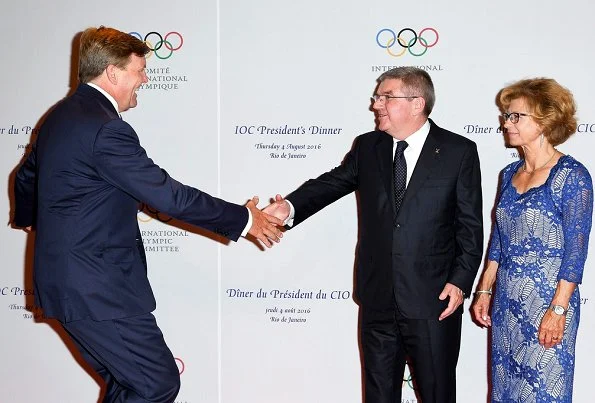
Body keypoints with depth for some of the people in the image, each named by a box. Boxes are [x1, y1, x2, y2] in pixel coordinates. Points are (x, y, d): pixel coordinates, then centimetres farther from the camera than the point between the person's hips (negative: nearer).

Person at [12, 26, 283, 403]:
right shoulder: (106, 129, -20)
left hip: (68, 279, 11)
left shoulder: (62, 116, 13)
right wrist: (244, 219, -10)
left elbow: (27, 176, 30)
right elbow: (170, 196, -20)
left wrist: (26, 217, 51)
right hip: (95, 288, -11)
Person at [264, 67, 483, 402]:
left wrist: (460, 281, -11)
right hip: (378, 298, 4)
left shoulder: (458, 151, -4)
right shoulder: (368, 147, 8)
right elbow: (332, 182, 1)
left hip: (433, 300, -3)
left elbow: (471, 226, -4)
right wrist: (290, 207, -18)